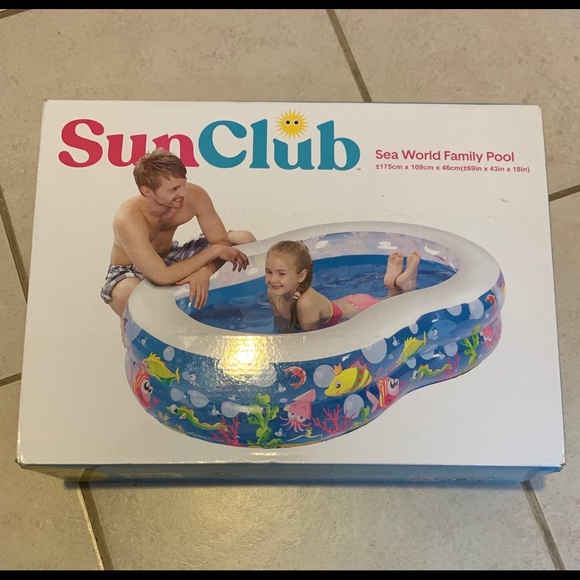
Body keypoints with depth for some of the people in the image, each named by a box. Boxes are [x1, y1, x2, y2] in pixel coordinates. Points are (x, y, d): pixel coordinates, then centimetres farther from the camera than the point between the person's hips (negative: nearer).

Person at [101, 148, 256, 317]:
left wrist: (205, 271, -38)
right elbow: (162, 277, -40)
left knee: (245, 239, -9)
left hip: (169, 258, 5)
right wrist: (214, 251, -35)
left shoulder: (195, 196, -25)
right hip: (129, 271, -4)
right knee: (127, 295, -43)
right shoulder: (128, 220, -37)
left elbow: (222, 241, -16)